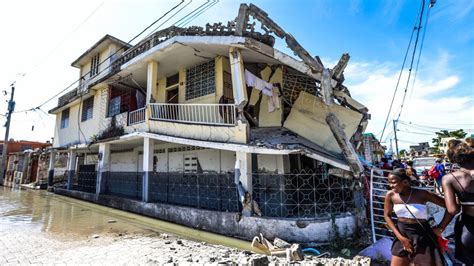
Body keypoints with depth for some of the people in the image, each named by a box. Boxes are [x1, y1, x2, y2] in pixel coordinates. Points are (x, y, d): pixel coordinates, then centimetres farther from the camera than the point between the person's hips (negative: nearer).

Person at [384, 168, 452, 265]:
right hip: (403, 235, 3)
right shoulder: (390, 195, -10)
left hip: (422, 236, -2)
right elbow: (387, 215, 1)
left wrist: (440, 227, -7)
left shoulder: (422, 194, -17)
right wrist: (400, 237, -5)